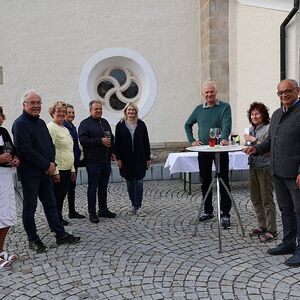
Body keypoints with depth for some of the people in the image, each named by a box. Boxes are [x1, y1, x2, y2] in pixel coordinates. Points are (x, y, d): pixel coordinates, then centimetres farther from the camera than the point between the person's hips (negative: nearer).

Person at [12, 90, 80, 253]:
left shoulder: (41, 122, 13)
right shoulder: (20, 123, -12)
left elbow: (50, 144, 13)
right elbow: (25, 150, -20)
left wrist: (52, 163, -5)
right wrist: (47, 165, -16)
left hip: (45, 172, 8)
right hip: (30, 173, -8)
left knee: (51, 204, 13)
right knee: (30, 207, 6)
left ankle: (61, 235, 21)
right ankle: (33, 239, 18)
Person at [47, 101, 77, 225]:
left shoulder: (65, 129, 17)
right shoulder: (50, 128, -10)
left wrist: (72, 169, 18)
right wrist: (55, 171, -20)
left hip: (67, 169, 8)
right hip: (58, 170, -8)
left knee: (62, 195, 15)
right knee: (57, 196, 1)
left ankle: (59, 218, 27)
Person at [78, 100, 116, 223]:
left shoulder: (105, 122, 17)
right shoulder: (85, 124, -5)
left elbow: (111, 138, 25)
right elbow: (83, 140, -18)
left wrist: (112, 151, 11)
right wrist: (100, 141, -20)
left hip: (106, 160, 7)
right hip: (93, 161, -6)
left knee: (103, 186, 14)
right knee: (93, 187, 0)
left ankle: (103, 210, 24)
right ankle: (92, 213, 8)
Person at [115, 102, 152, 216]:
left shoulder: (141, 124, 4)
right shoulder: (120, 125, 2)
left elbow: (146, 142, 4)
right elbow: (117, 143, 2)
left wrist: (148, 158, 1)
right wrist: (118, 158, -5)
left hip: (139, 158, 0)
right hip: (126, 159, 0)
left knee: (138, 182, -1)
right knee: (130, 183, 8)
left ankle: (138, 207, 3)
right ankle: (134, 205, 20)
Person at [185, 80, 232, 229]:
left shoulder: (224, 107, -4)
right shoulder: (199, 109, 10)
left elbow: (226, 125, -19)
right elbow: (188, 124, 21)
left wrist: (224, 138, -38)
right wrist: (192, 140, 9)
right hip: (203, 151, 5)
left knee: (224, 182, -2)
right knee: (205, 182, 12)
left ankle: (225, 214, 4)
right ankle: (208, 211, 25)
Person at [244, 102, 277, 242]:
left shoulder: (268, 128, -12)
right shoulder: (251, 129, 12)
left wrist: (253, 140, -18)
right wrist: (247, 141, 3)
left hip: (265, 166, -8)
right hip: (253, 166, 8)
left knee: (267, 200, -2)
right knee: (255, 198, 15)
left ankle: (271, 230, 7)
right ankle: (262, 225, 28)